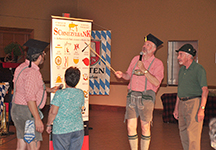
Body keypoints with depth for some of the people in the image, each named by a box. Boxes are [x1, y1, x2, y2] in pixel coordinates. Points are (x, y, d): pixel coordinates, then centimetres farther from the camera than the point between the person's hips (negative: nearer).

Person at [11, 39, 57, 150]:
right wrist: (37, 119, -24)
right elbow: (30, 98, -26)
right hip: (26, 111, -10)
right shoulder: (31, 72, -21)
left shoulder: (23, 67, 11)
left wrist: (49, 89, 29)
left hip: (17, 110, 10)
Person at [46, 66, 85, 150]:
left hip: (61, 131, -4)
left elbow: (53, 112, -16)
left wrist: (48, 124, -3)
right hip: (78, 129, 4)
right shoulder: (80, 93, 1)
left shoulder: (60, 94, -15)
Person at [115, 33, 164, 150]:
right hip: (132, 96, 4)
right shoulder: (136, 59, 14)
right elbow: (129, 75, 22)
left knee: (145, 127, 1)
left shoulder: (157, 63, -2)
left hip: (146, 97, -4)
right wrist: (122, 75, 1)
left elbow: (156, 82, -15)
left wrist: (144, 70, -18)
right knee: (131, 126, 2)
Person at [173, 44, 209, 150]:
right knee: (183, 133, 10)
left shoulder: (198, 69, -8)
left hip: (194, 103, -8)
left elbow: (205, 90, -13)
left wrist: (202, 109, -20)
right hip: (182, 104, 8)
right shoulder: (182, 70, 15)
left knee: (193, 133, -9)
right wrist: (176, 108, 18)